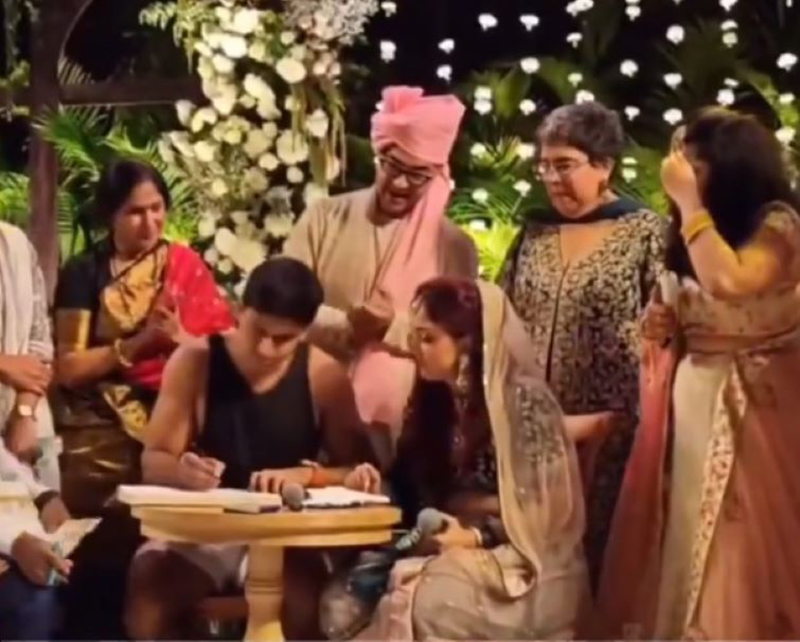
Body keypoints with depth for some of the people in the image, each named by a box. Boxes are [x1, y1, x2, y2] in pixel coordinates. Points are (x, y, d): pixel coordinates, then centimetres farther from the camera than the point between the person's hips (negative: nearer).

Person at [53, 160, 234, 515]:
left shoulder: (186, 265, 8)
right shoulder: (84, 272, 3)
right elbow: (69, 368, -4)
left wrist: (179, 338, -14)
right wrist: (139, 342, -13)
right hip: (103, 425, -1)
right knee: (99, 518, -21)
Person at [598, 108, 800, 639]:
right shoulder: (695, 233, 11)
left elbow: (729, 283, -30)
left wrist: (689, 203, -21)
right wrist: (665, 327, 1)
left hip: (753, 409, -7)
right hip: (689, 402, 7)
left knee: (740, 544, -3)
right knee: (685, 536, 9)